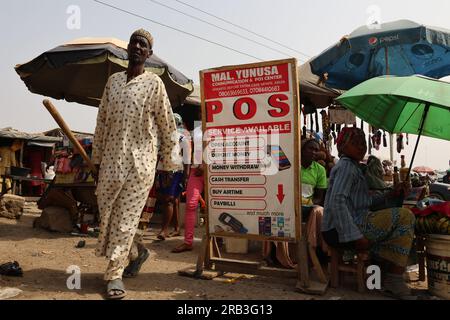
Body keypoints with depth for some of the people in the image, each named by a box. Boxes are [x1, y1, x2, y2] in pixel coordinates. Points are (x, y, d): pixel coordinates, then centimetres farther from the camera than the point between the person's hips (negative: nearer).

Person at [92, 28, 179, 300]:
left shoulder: (154, 83, -1)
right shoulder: (113, 80, 13)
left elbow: (167, 125, 0)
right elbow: (102, 122, 14)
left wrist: (169, 162, 0)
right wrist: (97, 160, 12)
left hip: (140, 161, -5)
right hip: (111, 160, 5)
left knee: (126, 217, -2)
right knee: (107, 214, 8)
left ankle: (115, 275, 8)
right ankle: (136, 251, 31)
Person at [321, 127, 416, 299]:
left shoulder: (353, 167, 23)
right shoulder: (346, 166, -9)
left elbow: (367, 201, 21)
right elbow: (337, 201, -23)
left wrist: (392, 194, 10)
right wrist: (354, 236, -27)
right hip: (340, 231, -11)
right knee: (404, 216, -14)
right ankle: (394, 280, -8)